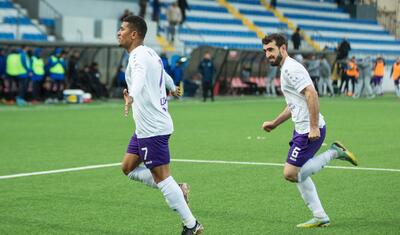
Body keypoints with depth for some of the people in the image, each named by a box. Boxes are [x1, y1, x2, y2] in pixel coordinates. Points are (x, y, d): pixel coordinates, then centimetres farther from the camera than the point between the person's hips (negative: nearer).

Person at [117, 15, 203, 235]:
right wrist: (172, 87, 58)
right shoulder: (150, 53, 14)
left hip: (152, 127, -10)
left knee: (161, 177, -5)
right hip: (146, 126, 10)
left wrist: (131, 96, -61)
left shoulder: (140, 55, -16)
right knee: (128, 168, 14)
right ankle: (176, 191, 15)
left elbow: (140, 77, -41)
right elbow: (164, 74, 36)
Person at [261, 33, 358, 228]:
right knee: (299, 174, 13)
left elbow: (311, 94, -24)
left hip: (309, 131, -10)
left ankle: (334, 153, -4)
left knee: (290, 174, -13)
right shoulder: (286, 69, 19)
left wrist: (314, 127, -27)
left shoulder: (291, 68, -13)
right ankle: (320, 217, 16)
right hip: (302, 130, 10)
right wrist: (274, 123, 28)